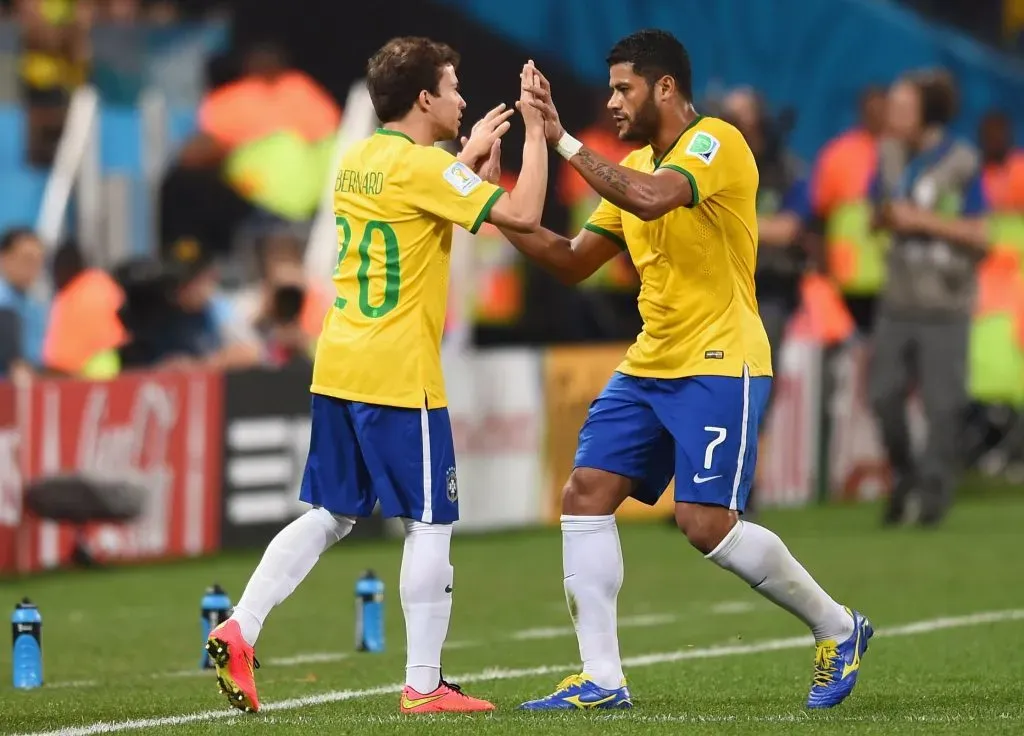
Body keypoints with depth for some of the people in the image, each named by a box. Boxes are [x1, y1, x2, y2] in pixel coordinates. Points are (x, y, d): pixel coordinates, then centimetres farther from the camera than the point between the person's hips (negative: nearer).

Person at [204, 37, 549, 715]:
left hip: (337, 370, 8)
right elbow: (521, 214, -19)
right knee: (430, 525, 0)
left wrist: (469, 159, 23)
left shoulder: (360, 160, 12)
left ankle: (239, 632, 5)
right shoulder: (422, 166, -13)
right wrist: (535, 134, -9)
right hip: (399, 375, -8)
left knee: (330, 516, 15)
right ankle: (424, 686, 0)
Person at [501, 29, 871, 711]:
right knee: (586, 494, -3)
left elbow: (652, 198, -32)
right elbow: (573, 262, 18)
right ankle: (602, 679, -1)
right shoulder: (635, 166, 14)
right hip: (648, 367, 9)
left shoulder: (717, 142, -12)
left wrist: (563, 139, -27)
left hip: (718, 367, -9)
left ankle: (838, 628, 7)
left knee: (706, 522, -14)